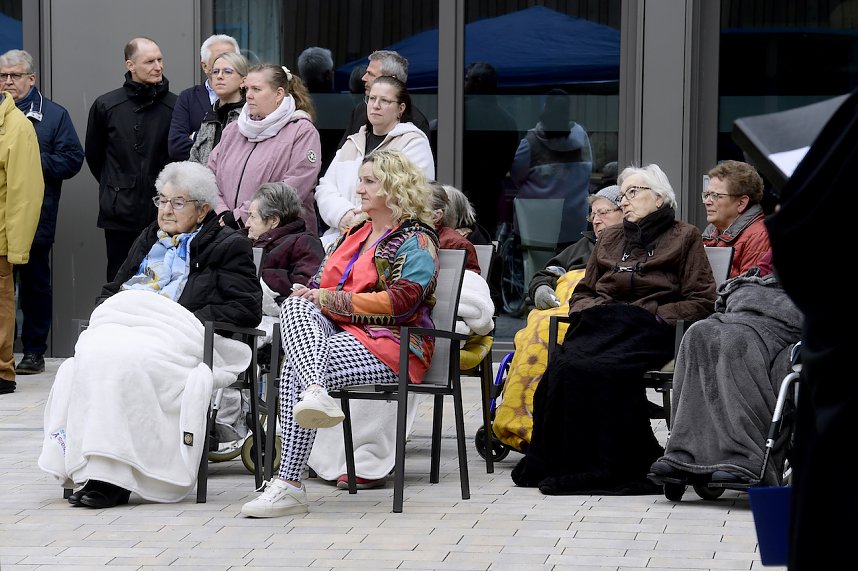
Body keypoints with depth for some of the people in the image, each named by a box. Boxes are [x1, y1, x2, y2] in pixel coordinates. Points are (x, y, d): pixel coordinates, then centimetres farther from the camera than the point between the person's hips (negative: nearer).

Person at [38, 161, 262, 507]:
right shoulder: (148, 242, 33)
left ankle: (113, 477, -36)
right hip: (121, 322, 5)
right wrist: (108, 309, 12)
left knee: (126, 361, -37)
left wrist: (193, 320, -10)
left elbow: (246, 308, 0)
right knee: (90, 356, -31)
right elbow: (110, 291, 37)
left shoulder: (228, 246, 13)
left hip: (178, 333, -5)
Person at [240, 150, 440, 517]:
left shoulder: (416, 239, 1)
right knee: (294, 306, -25)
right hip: (338, 332, 7)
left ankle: (289, 484, -34)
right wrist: (310, 296, -4)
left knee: (295, 367, -29)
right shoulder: (355, 234, 26)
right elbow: (322, 284, 22)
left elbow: (400, 301, -13)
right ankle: (315, 392, -48)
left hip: (391, 345, -7)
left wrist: (330, 299, -13)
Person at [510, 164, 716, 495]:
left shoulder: (684, 237, 13)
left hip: (648, 332, -4)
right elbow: (582, 292, 30)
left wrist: (656, 316, -7)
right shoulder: (609, 240, 30)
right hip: (602, 325, 5)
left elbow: (702, 301, 4)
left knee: (601, 368, -35)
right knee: (565, 365, -31)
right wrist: (591, 309, 7)